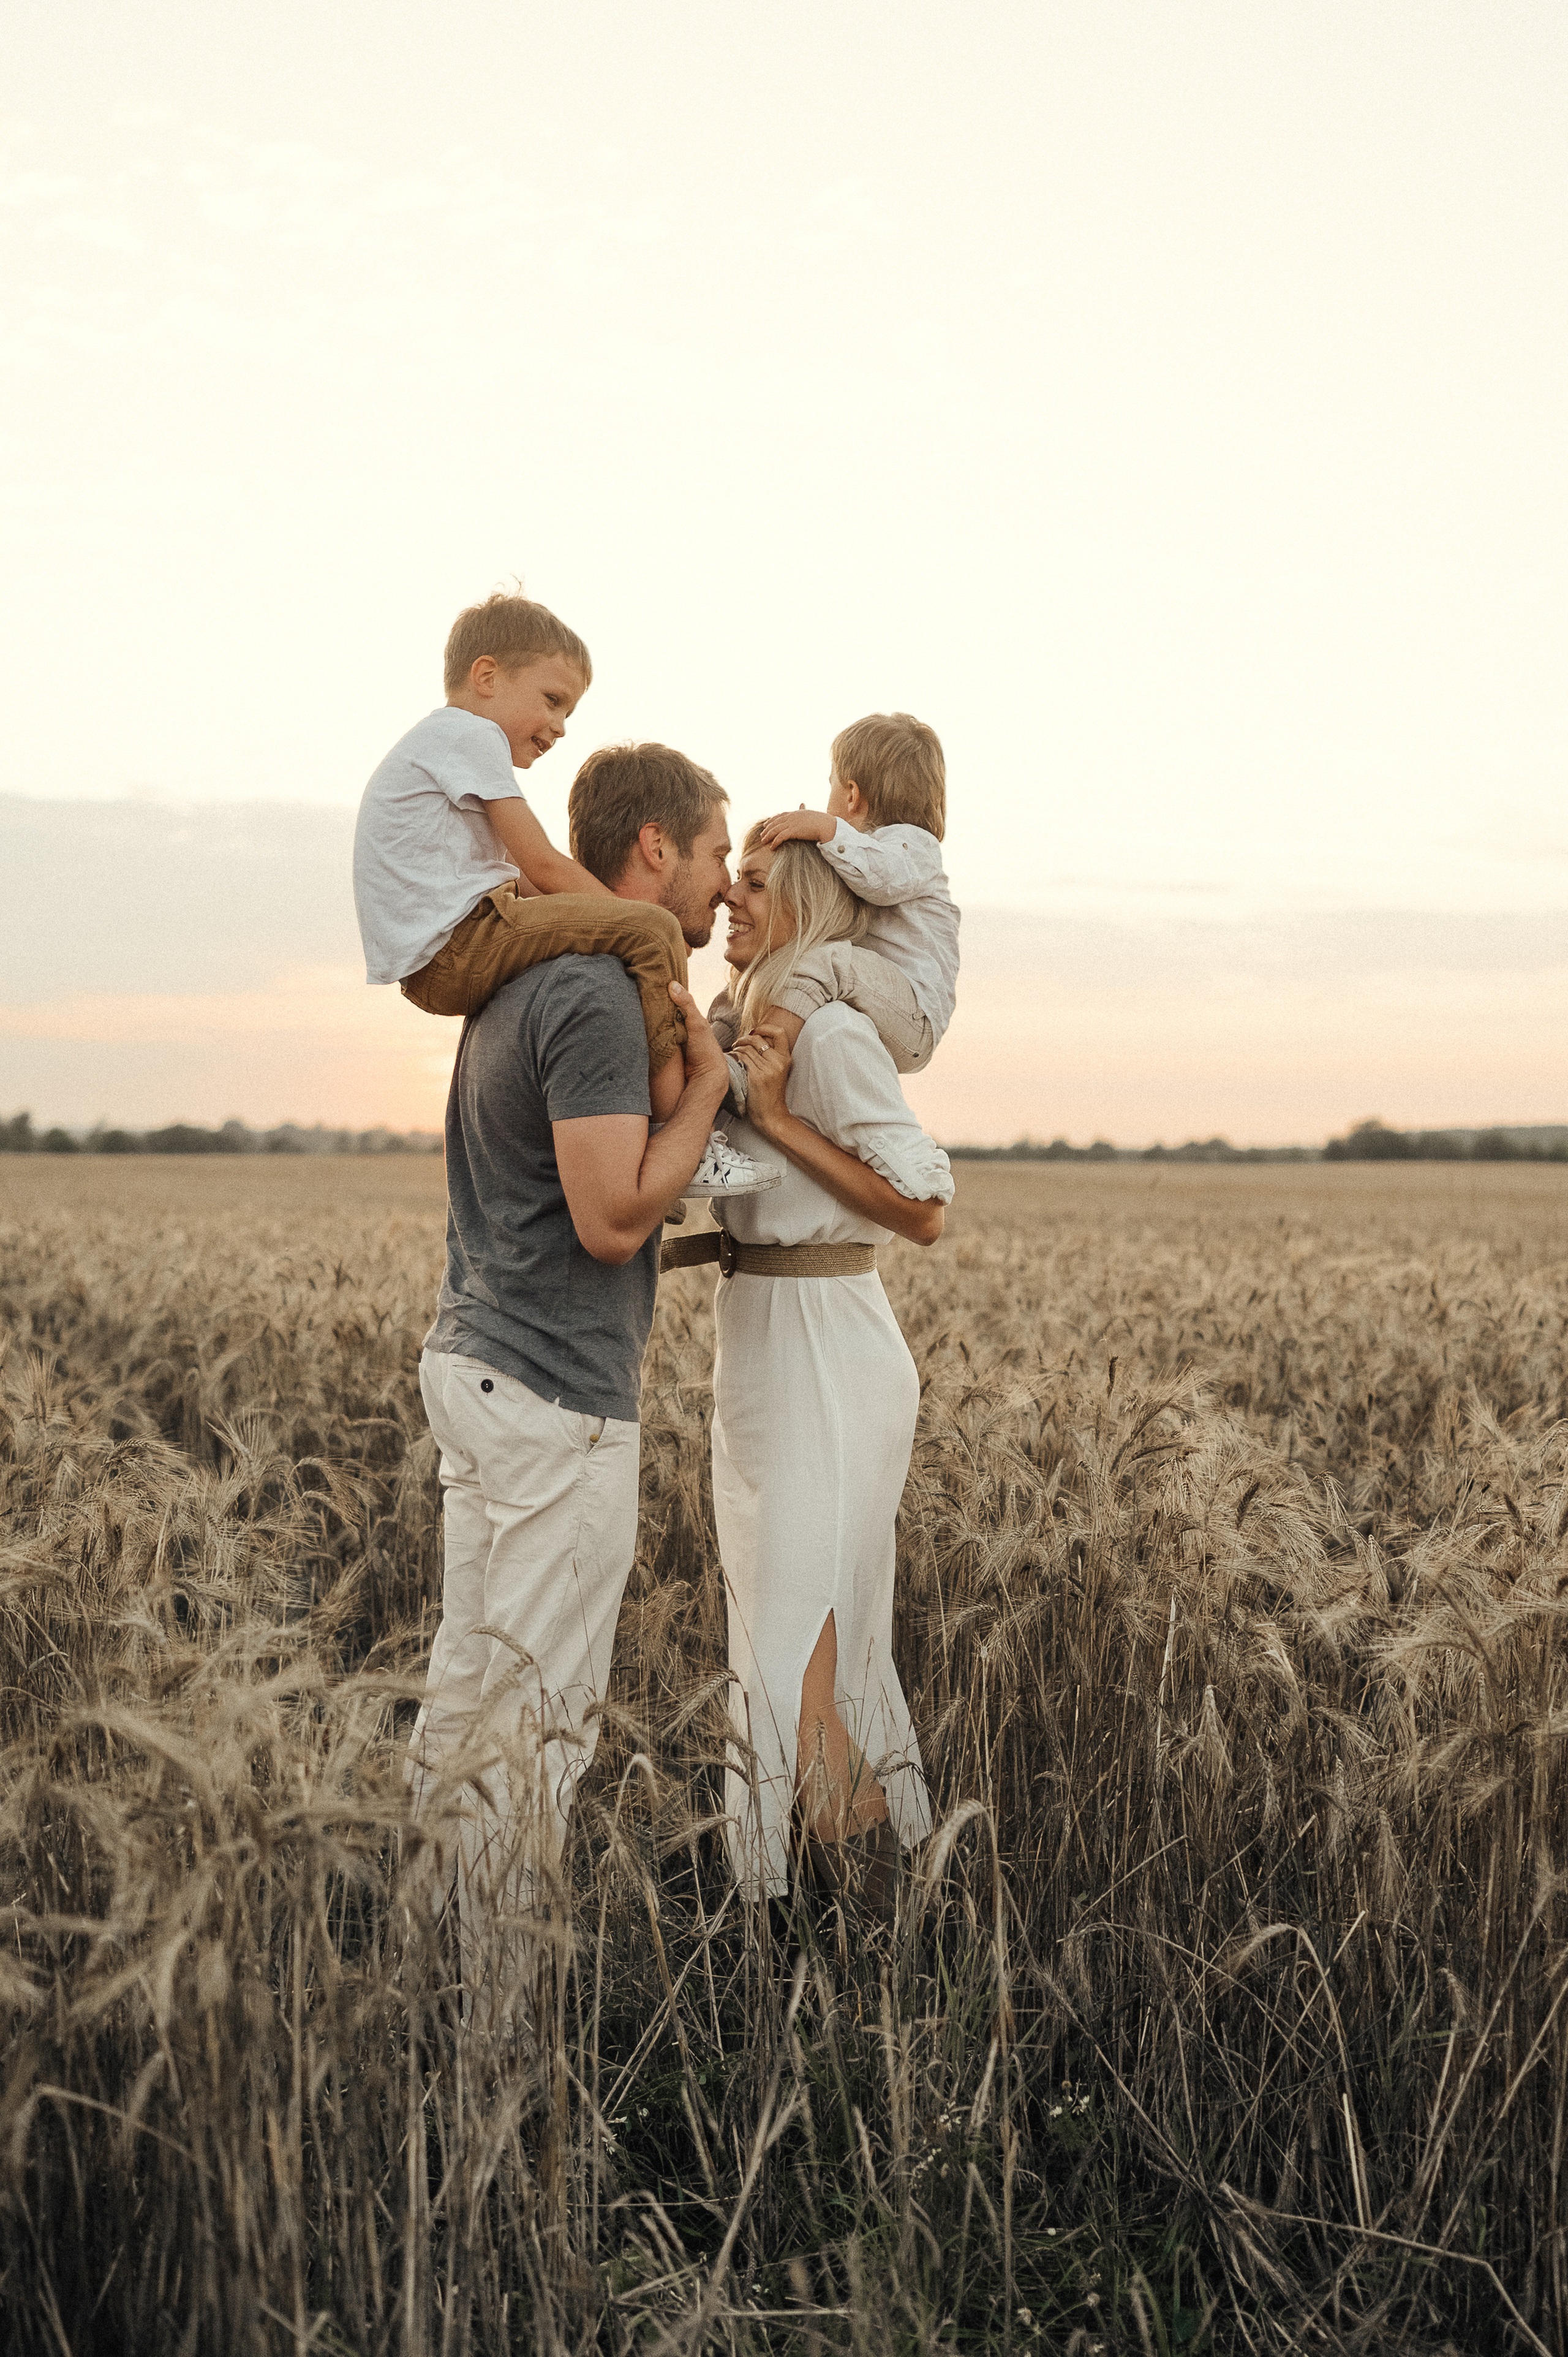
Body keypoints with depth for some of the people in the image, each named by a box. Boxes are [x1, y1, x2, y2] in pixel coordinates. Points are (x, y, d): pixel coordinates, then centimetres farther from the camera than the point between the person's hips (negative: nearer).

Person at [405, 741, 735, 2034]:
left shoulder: (524, 980, 15)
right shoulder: (597, 996, -17)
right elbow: (613, 1219, -21)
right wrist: (707, 1085, -9)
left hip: (477, 1359, 10)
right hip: (556, 1393, -10)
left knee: (470, 1686, 14)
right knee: (537, 1711, -2)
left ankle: (443, 1966, 24)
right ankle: (498, 2008, 7)